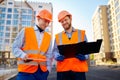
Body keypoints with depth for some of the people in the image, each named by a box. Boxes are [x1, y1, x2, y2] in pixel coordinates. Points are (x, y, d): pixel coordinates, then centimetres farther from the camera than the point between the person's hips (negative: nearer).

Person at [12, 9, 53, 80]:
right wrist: (23, 55, -16)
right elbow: (15, 47, 2)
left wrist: (48, 69, 4)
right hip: (26, 70, -3)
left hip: (42, 71, 4)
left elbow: (49, 55, 12)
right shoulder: (25, 31, 3)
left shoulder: (48, 37, 13)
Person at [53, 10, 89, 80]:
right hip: (62, 69, 1)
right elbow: (55, 51, 9)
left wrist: (84, 56, -13)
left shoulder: (82, 33, 12)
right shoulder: (58, 36, 14)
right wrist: (58, 56, -14)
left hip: (79, 69, 0)